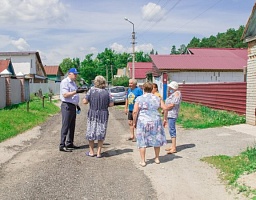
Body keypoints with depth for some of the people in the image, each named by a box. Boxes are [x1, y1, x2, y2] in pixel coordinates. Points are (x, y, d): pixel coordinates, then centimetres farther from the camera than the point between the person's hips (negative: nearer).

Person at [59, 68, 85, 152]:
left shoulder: (73, 82, 18)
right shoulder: (65, 82, -12)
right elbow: (65, 95, -22)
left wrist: (77, 105, 22)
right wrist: (76, 91, -28)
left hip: (73, 106, 9)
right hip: (67, 106, -9)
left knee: (72, 126, 14)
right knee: (65, 126, -8)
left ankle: (69, 143, 23)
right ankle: (62, 146, -5)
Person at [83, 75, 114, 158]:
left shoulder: (91, 90, -9)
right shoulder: (106, 92, -5)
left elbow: (85, 101, -10)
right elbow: (111, 104, -4)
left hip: (92, 114, -1)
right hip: (103, 115, 1)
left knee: (91, 132, 13)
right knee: (101, 133, 10)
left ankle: (91, 152, 21)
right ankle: (99, 152, 13)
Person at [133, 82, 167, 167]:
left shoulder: (139, 99, -3)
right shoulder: (157, 98, 6)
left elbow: (135, 111, -9)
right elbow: (165, 108, 1)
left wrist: (134, 122, 1)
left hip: (143, 121, -2)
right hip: (155, 121, 3)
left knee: (142, 141, 6)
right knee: (156, 139, 16)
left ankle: (143, 161, 8)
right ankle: (157, 158, 28)